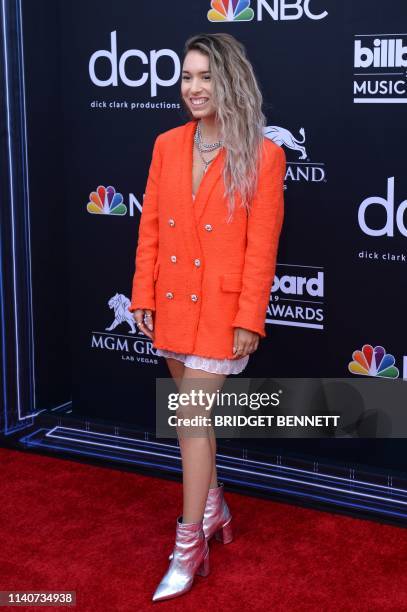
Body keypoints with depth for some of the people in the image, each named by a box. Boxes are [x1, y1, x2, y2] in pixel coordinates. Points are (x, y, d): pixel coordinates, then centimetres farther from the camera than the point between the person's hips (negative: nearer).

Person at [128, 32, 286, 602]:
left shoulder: (262, 155, -11)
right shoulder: (167, 145, 3)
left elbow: (262, 248, -12)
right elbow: (149, 229, 5)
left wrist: (249, 321, -13)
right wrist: (143, 297, 3)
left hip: (221, 309, -5)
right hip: (172, 303, 5)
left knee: (192, 417, -6)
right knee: (195, 412, 16)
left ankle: (190, 545, 6)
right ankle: (214, 511, 35)